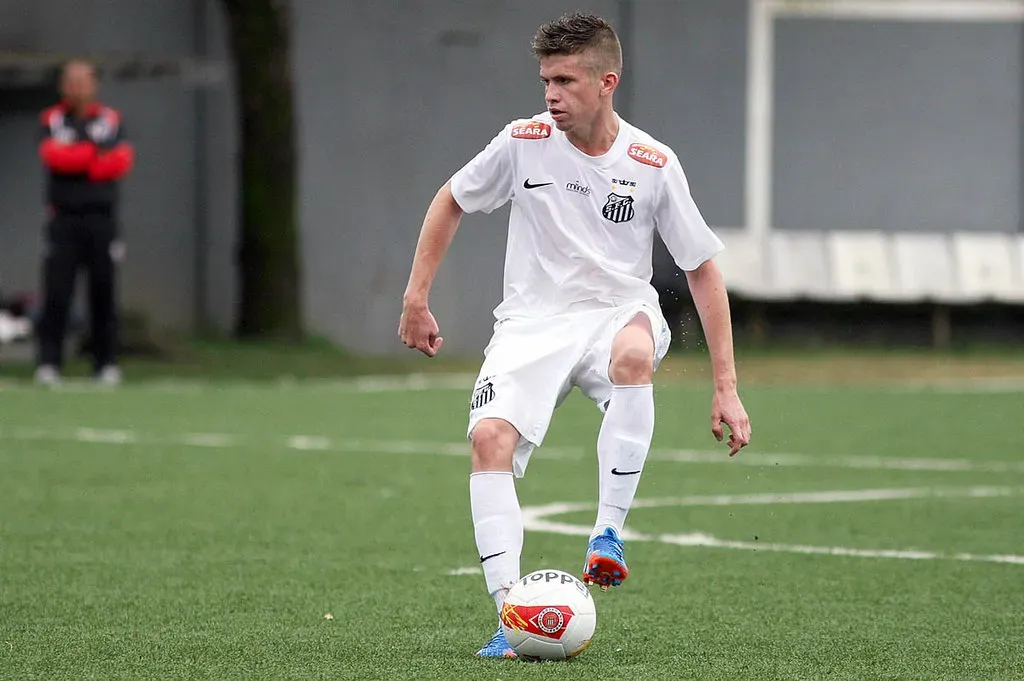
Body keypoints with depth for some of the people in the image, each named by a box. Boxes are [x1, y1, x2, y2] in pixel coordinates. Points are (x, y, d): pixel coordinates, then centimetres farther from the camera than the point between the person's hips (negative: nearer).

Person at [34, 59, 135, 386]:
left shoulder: (111, 120, 11)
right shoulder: (50, 121, 9)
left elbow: (122, 161, -6)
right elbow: (52, 155, -11)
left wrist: (73, 159, -8)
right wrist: (95, 154, -8)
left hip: (102, 220, 1)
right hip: (64, 221, -1)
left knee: (104, 292, 1)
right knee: (56, 294, -9)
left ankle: (106, 364, 6)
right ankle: (48, 363, -10)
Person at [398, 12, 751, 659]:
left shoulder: (654, 164, -6)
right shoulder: (524, 143, -4)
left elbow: (703, 270, 1)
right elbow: (452, 201, 15)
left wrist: (726, 387, -3)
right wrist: (416, 297, 9)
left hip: (620, 310, -1)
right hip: (532, 321, 1)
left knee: (634, 356, -39)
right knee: (490, 439, -25)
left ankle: (608, 534, -29)